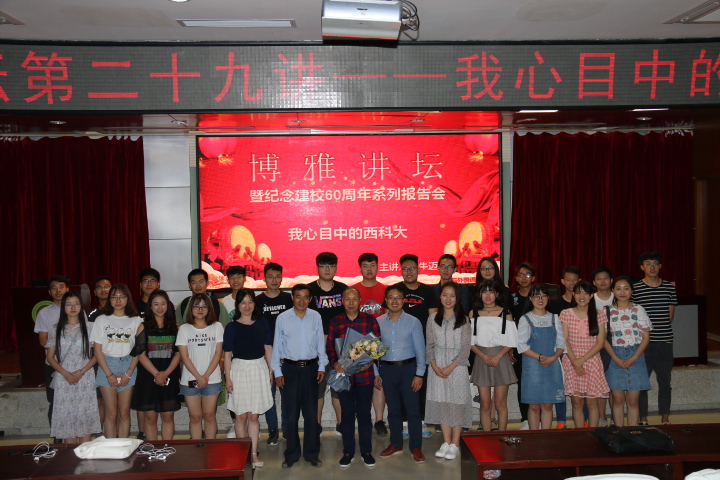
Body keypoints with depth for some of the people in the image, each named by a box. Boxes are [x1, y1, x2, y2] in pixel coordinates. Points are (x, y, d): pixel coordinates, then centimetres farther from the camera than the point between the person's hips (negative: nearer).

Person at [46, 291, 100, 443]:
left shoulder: (89, 328, 3)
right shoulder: (56, 330, 6)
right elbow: (50, 357, 6)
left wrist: (81, 371, -11)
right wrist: (65, 373, -8)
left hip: (85, 379, -1)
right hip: (63, 380, 1)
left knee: (85, 416, -1)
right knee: (66, 416, 2)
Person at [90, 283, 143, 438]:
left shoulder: (136, 321, 4)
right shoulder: (102, 320, 4)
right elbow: (97, 350, 1)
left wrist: (128, 374, -8)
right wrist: (109, 374, -7)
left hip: (128, 367, 0)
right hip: (107, 367, 0)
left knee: (124, 413, 3)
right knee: (111, 413, -1)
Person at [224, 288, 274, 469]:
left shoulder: (262, 323, 4)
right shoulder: (232, 327, -1)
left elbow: (268, 348, 9)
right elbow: (227, 354, 0)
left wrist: (270, 371, 6)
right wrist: (228, 378, -4)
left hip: (259, 369, 1)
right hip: (239, 369, -1)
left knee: (253, 416, 5)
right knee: (241, 415, 4)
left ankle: (254, 453, 11)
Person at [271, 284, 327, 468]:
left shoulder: (315, 317, 1)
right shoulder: (282, 318, -3)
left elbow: (320, 343, 7)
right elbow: (277, 346, 2)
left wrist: (322, 366, 3)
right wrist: (277, 372, 0)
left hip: (310, 368, 1)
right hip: (290, 369, -1)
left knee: (311, 413, 8)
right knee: (291, 414, 7)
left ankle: (312, 453, 22)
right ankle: (292, 454, 21)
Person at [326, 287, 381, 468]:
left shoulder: (370, 320, 1)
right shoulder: (335, 322, 4)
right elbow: (329, 346, 5)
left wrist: (371, 361, -13)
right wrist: (335, 363, -11)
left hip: (365, 375, -1)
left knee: (364, 413, 8)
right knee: (347, 414, 10)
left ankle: (366, 451, 22)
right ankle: (348, 452, 22)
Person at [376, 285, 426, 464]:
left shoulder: (413, 322, -5)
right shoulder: (378, 322, 1)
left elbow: (420, 350, -3)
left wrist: (419, 374, -6)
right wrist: (375, 373, 4)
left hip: (408, 368, -2)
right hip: (387, 369, 2)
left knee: (413, 409, 1)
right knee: (393, 409, 13)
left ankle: (416, 448, 14)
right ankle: (396, 445, 28)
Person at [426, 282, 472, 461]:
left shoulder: (463, 320, -1)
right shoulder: (433, 319, 6)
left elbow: (466, 348, -4)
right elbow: (429, 345, 5)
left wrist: (451, 367, -12)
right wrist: (435, 366, -9)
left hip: (457, 367, -2)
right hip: (437, 367, 2)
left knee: (457, 404, 0)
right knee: (441, 403, 6)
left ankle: (455, 444, 10)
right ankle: (446, 442, 17)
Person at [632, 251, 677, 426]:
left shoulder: (670, 287, 7)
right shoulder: (635, 289, -1)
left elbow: (670, 316, 10)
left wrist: (655, 324, 3)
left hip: (664, 341, 2)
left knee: (665, 382, 10)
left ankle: (665, 417, 23)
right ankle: (643, 418, 14)